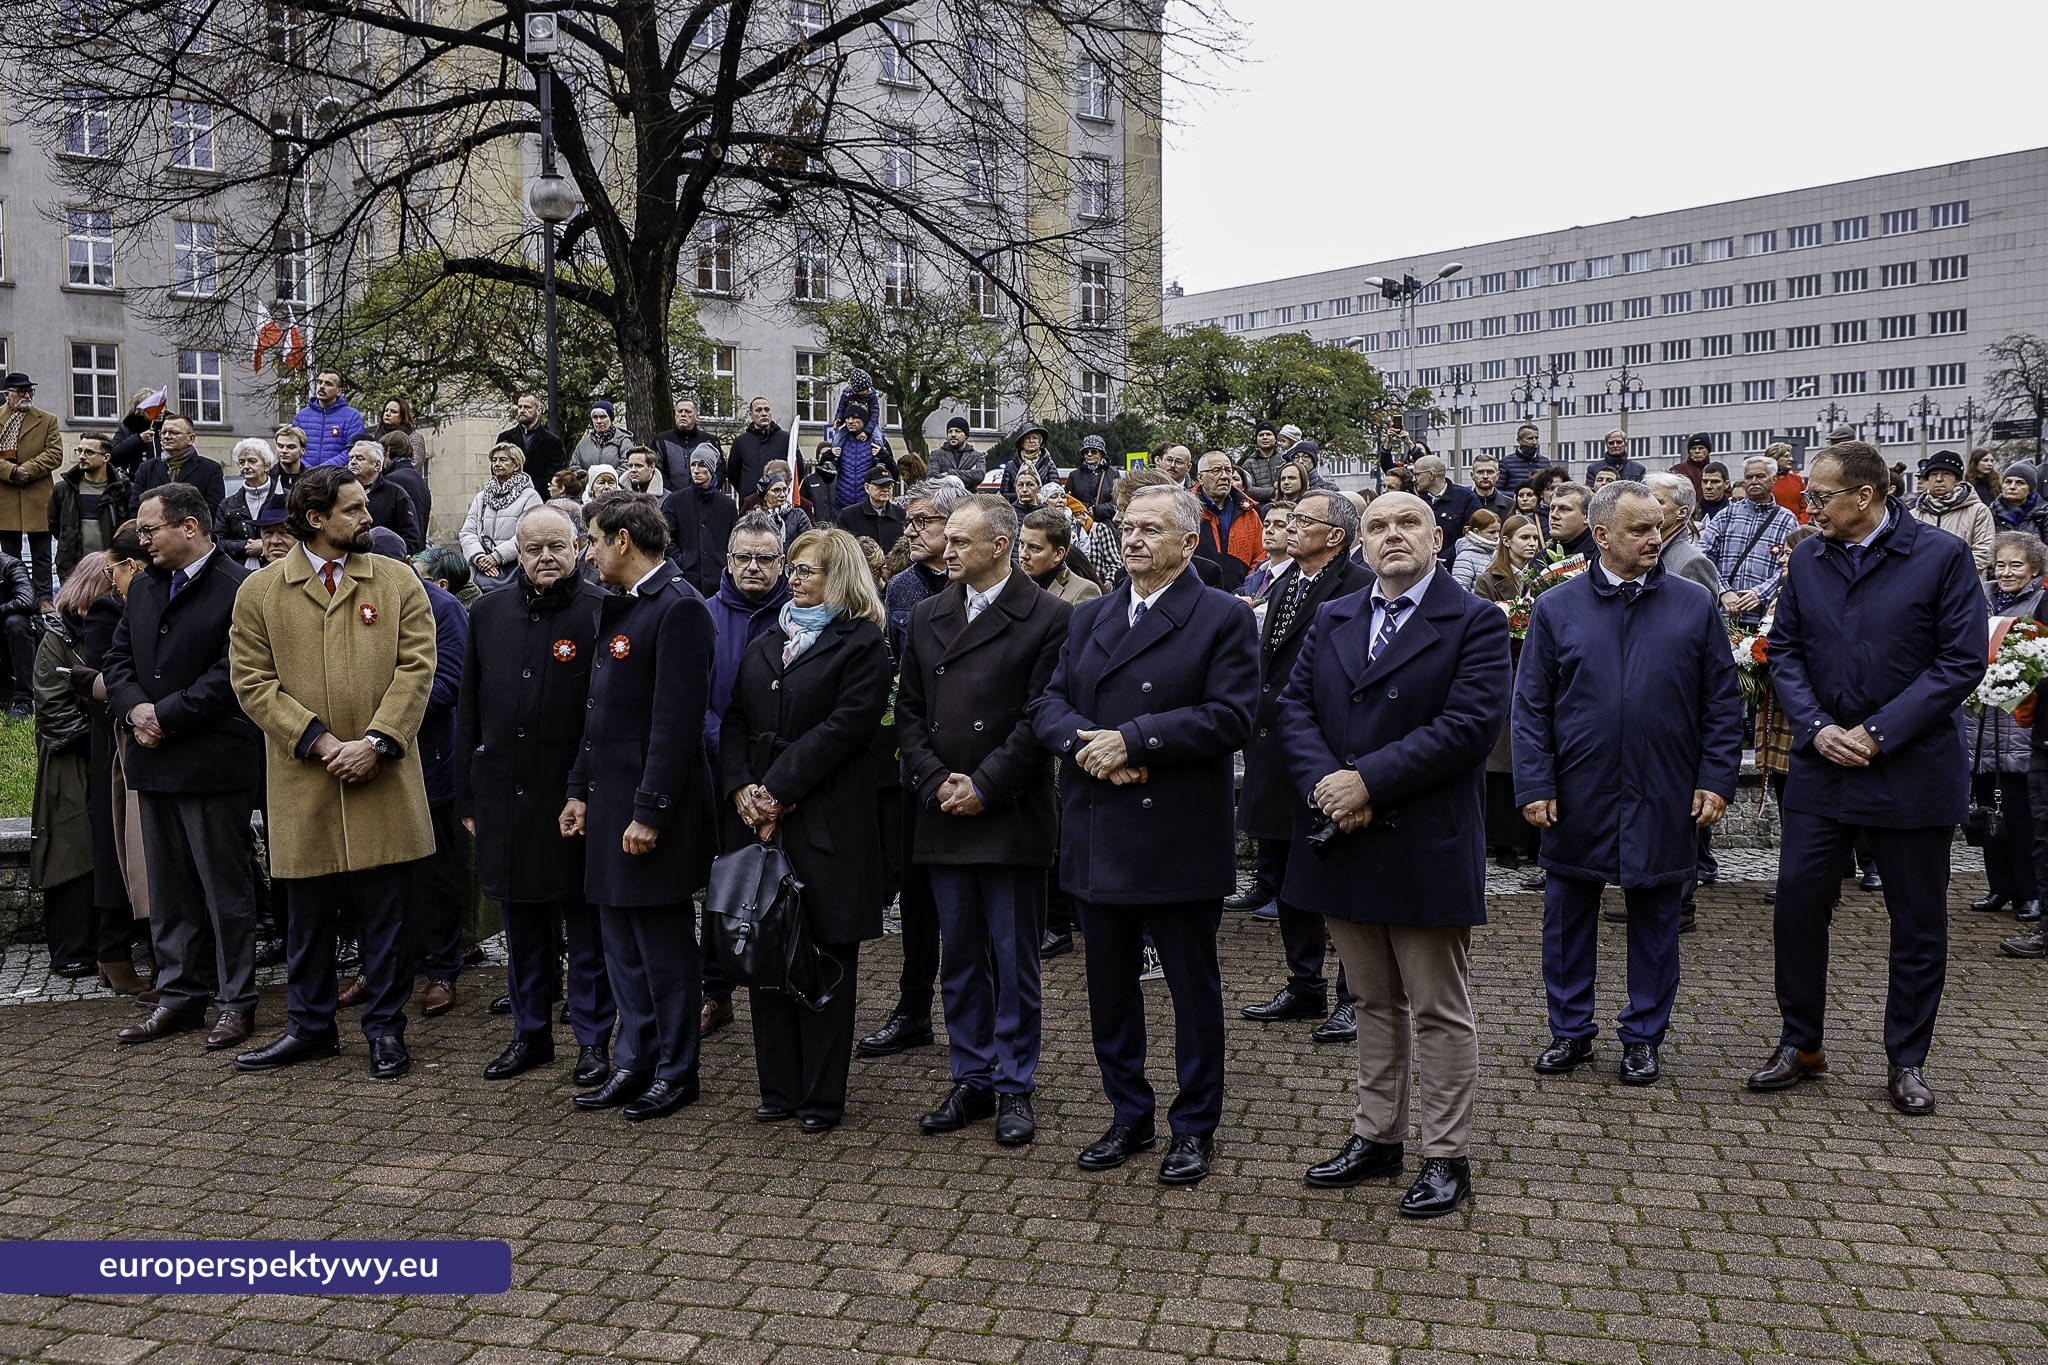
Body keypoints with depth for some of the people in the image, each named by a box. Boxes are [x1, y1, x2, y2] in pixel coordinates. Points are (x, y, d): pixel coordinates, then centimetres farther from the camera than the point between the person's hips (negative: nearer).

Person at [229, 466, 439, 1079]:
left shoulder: (398, 582, 5)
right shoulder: (260, 590, 4)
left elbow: (415, 668, -2)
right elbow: (252, 682, -1)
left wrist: (375, 742, -13)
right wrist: (320, 742, -11)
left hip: (382, 780, 0)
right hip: (303, 784, 0)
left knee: (385, 913, 5)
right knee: (308, 913, 11)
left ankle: (385, 1028, 18)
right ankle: (311, 1026, 27)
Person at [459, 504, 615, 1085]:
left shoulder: (601, 613, -8)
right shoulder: (489, 614, 8)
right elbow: (468, 710, 13)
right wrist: (466, 796, 11)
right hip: (504, 794, 5)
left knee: (587, 928, 4)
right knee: (522, 927, 15)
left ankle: (593, 1040, 17)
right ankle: (531, 1033, 29)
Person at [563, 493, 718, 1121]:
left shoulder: (679, 608, -15)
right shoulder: (614, 607, 16)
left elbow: (677, 721, -20)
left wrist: (650, 812, -21)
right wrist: (579, 788, 16)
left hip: (653, 810, -9)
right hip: (611, 803, 9)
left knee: (664, 944, 2)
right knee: (622, 945, 15)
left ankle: (675, 1071, 16)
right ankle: (634, 1062, 26)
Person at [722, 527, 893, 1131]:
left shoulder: (861, 644, -3)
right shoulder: (765, 644, 18)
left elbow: (844, 727, -14)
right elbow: (735, 721, 11)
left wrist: (777, 790, -16)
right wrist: (740, 789, -6)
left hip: (826, 824, -6)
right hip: (760, 821, 6)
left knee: (826, 958, 2)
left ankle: (822, 1096, 12)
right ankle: (779, 1087, 20)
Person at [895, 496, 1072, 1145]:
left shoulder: (1047, 616, -5)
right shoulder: (926, 616, 11)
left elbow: (1042, 717, -10)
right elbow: (908, 710, 10)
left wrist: (984, 788, -12)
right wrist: (936, 782, -4)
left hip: (1012, 818, -5)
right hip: (943, 817, 5)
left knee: (1014, 961, 4)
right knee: (960, 959, 12)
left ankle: (1014, 1088, 17)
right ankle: (972, 1079, 25)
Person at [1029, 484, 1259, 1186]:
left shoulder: (1223, 618, -4)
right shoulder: (1090, 617, 13)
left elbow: (1229, 718, -15)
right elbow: (1048, 704, 7)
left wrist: (1131, 739, -19)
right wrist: (1086, 742, -15)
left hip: (1181, 840, -5)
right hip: (1099, 840, 5)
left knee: (1194, 991, 8)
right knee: (1109, 988, 14)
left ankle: (1195, 1127, 24)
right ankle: (1129, 1117, 31)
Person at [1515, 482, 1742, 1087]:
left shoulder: (1696, 605, 2)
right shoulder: (1556, 609, 0)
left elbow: (1723, 703, 4)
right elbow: (1530, 707, 0)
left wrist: (1716, 779, -3)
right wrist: (1535, 785, -7)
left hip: (1664, 799, 0)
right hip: (1577, 798, 0)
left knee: (1655, 920, 10)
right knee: (1568, 916, 9)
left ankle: (1643, 1036, 25)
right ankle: (1571, 1030, 26)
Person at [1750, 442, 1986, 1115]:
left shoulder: (1942, 556, -8)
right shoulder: (1807, 560, 5)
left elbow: (1962, 662, -11)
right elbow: (1784, 650, 7)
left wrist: (1877, 733, -16)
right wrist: (1815, 727, -9)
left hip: (1912, 773, -3)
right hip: (1821, 765, 3)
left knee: (1918, 923, 8)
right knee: (1798, 904, 4)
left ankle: (1907, 1061, 23)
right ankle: (1801, 1045, 20)